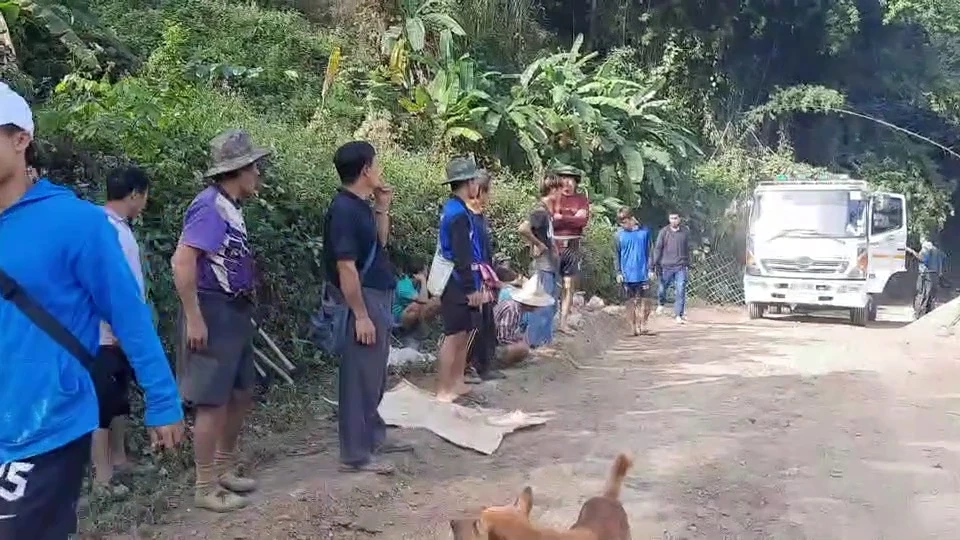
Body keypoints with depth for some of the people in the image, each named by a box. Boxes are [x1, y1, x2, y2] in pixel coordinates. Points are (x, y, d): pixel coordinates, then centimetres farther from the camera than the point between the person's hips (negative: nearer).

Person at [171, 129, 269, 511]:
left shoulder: (231, 207, 11)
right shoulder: (210, 206, -17)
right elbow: (182, 262, -25)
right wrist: (194, 318, -24)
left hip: (235, 312, 10)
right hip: (213, 312, -10)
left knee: (241, 395, 17)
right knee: (213, 402, -1)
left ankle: (224, 469, 33)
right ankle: (205, 488, 11)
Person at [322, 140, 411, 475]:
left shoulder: (361, 206, 11)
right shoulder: (344, 209, -19)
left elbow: (379, 245, 23)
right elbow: (346, 266, -22)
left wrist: (382, 208, 12)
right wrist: (361, 315, -22)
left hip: (378, 298, 10)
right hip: (363, 300, -10)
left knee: (374, 375, 18)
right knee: (361, 377, -4)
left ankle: (374, 436, 31)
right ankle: (355, 454, 4)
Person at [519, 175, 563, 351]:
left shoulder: (548, 211, 13)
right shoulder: (540, 211, -15)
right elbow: (523, 229, -30)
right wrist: (538, 245, -19)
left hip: (550, 266, 10)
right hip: (542, 266, -10)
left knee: (551, 306, 14)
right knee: (542, 306, -5)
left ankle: (545, 341, 22)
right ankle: (536, 343, 2)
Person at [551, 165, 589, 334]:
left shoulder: (582, 199, 9)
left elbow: (583, 220, -6)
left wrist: (561, 217, -11)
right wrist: (573, 218, -11)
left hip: (573, 248, 2)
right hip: (553, 245, -2)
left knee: (569, 286, 4)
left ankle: (563, 322, 9)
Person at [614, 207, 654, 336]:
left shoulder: (644, 232, 2)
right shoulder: (618, 235, 0)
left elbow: (649, 252, 7)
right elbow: (617, 255, 4)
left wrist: (651, 269, 3)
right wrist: (618, 272, -2)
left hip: (643, 273, 0)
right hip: (627, 275, 0)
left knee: (645, 301, -1)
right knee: (631, 302, 5)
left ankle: (642, 325, 15)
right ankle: (634, 328, 14)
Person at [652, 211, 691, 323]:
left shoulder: (685, 232, 3)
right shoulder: (664, 232, -2)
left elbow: (687, 249, 10)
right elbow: (657, 248, -1)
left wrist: (688, 265, 11)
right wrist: (656, 264, -6)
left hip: (681, 267, 0)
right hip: (666, 266, 0)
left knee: (681, 291, -5)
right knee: (662, 288, 12)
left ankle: (679, 315, 1)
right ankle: (661, 304, 44)